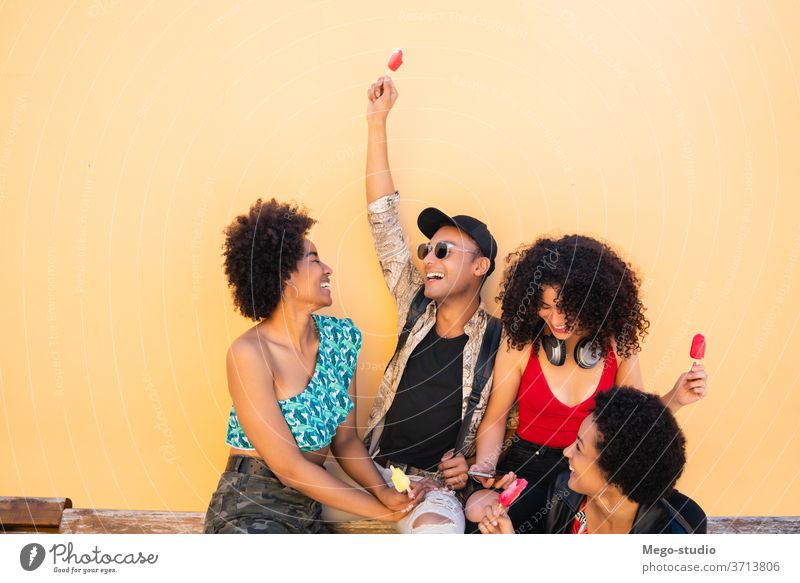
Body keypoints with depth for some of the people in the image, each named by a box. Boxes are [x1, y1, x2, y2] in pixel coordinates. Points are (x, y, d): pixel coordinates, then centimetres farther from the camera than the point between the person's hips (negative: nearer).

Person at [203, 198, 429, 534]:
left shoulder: (341, 337, 2)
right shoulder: (249, 353, -16)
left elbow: (345, 439, 6)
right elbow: (290, 467, -16)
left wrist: (385, 491, -11)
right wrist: (381, 510, -12)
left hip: (310, 512, 6)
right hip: (248, 512, -6)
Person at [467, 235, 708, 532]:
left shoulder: (617, 346, -3)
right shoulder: (519, 347, -8)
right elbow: (495, 418, 3)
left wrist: (673, 399, -10)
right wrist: (486, 467, -14)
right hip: (528, 466, -1)